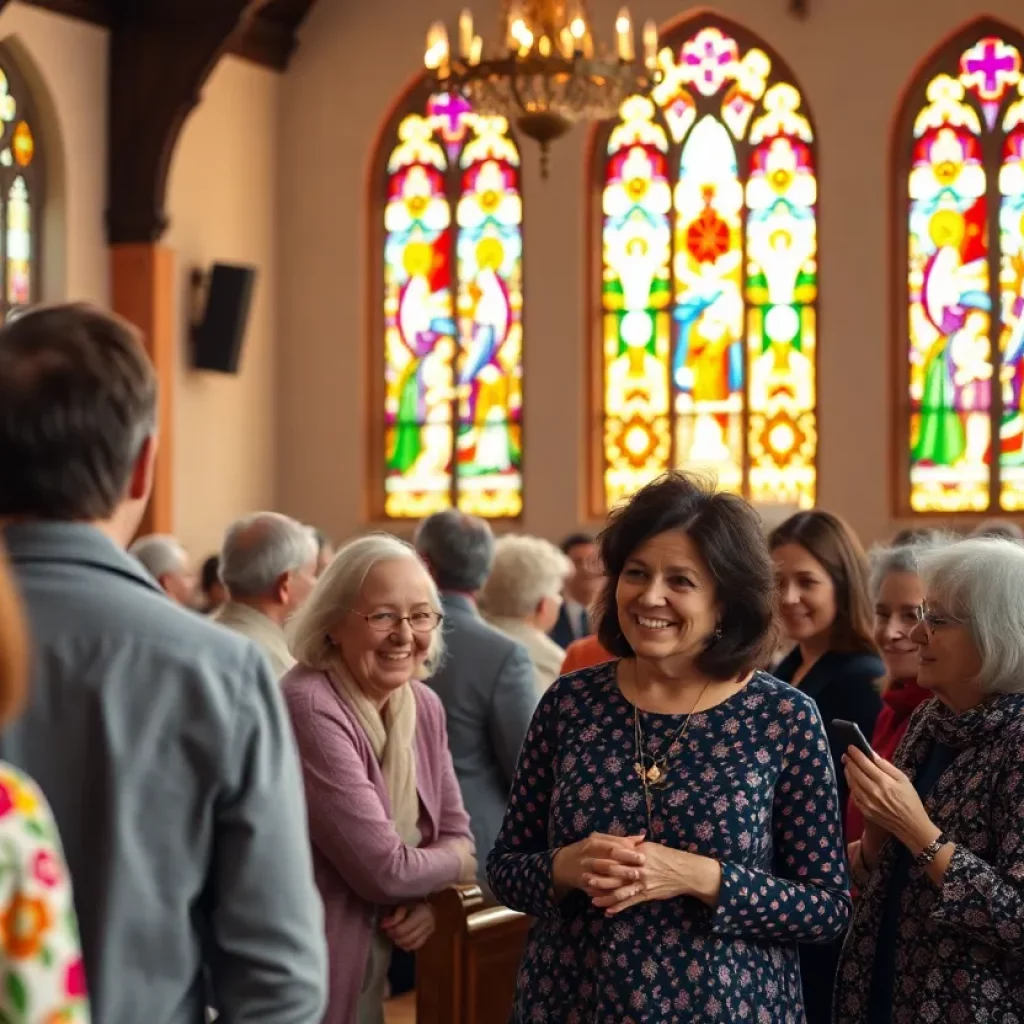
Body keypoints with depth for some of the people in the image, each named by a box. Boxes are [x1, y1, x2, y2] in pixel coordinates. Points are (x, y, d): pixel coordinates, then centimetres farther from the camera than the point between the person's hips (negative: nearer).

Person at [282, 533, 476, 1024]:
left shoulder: (424, 706, 3)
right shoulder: (308, 707, -24)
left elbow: (454, 833, 10)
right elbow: (383, 870, -25)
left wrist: (432, 899, -11)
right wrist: (457, 864, -5)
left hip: (374, 968, 8)